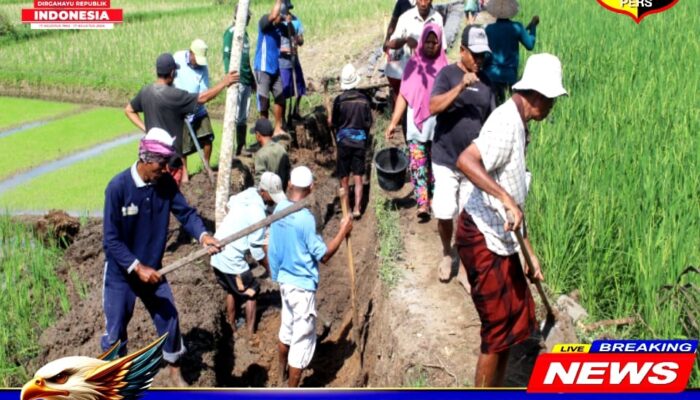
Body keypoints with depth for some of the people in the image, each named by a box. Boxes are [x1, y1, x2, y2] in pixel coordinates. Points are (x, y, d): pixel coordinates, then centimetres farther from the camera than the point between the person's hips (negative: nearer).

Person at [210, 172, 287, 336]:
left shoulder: (247, 194, 1)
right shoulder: (258, 214, -23)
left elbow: (228, 205, 24)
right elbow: (256, 250, -17)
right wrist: (269, 268, -3)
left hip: (217, 254, 9)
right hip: (232, 260, -8)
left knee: (231, 291, 26)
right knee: (251, 293, 8)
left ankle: (231, 328, 38)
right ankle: (250, 333, 13)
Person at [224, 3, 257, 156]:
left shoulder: (244, 32, 17)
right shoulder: (231, 32, -8)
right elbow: (227, 56, -14)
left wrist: (252, 79, 23)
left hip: (246, 80, 8)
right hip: (237, 80, -8)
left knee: (244, 117, 10)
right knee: (235, 116, -8)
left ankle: (241, 148, 15)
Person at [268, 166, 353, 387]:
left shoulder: (279, 209, -3)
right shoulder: (305, 218, -25)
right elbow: (323, 255, -18)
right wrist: (343, 231, -10)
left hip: (284, 280, 8)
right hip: (302, 286, -8)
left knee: (287, 328, 27)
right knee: (303, 339, 4)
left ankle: (282, 373, 47)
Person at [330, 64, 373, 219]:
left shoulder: (339, 100, -11)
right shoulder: (364, 99, -4)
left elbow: (332, 123, -4)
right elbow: (369, 123, 1)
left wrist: (330, 118, 18)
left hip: (344, 141, -1)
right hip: (360, 141, 1)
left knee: (344, 178, 9)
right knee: (358, 177, 6)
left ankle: (346, 209, 14)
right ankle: (357, 207, -1)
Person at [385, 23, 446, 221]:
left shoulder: (443, 66, 2)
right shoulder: (413, 64, 1)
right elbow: (404, 95, 1)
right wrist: (393, 122, -5)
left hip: (438, 126, 1)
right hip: (416, 125, -1)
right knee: (418, 164, -8)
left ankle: (433, 199, 20)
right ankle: (422, 203, -12)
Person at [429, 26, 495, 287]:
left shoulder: (485, 81, 5)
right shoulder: (447, 74, -7)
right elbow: (433, 107, -22)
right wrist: (461, 86, -31)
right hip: (446, 160, -3)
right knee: (444, 214, 1)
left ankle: (465, 266, 19)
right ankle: (447, 254, 29)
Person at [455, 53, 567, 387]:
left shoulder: (518, 125, 13)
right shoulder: (506, 123, -18)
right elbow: (465, 161, -36)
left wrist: (530, 252, 19)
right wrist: (506, 199, -39)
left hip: (501, 240, 10)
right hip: (483, 238, -10)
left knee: (515, 321, 19)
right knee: (498, 330, -1)